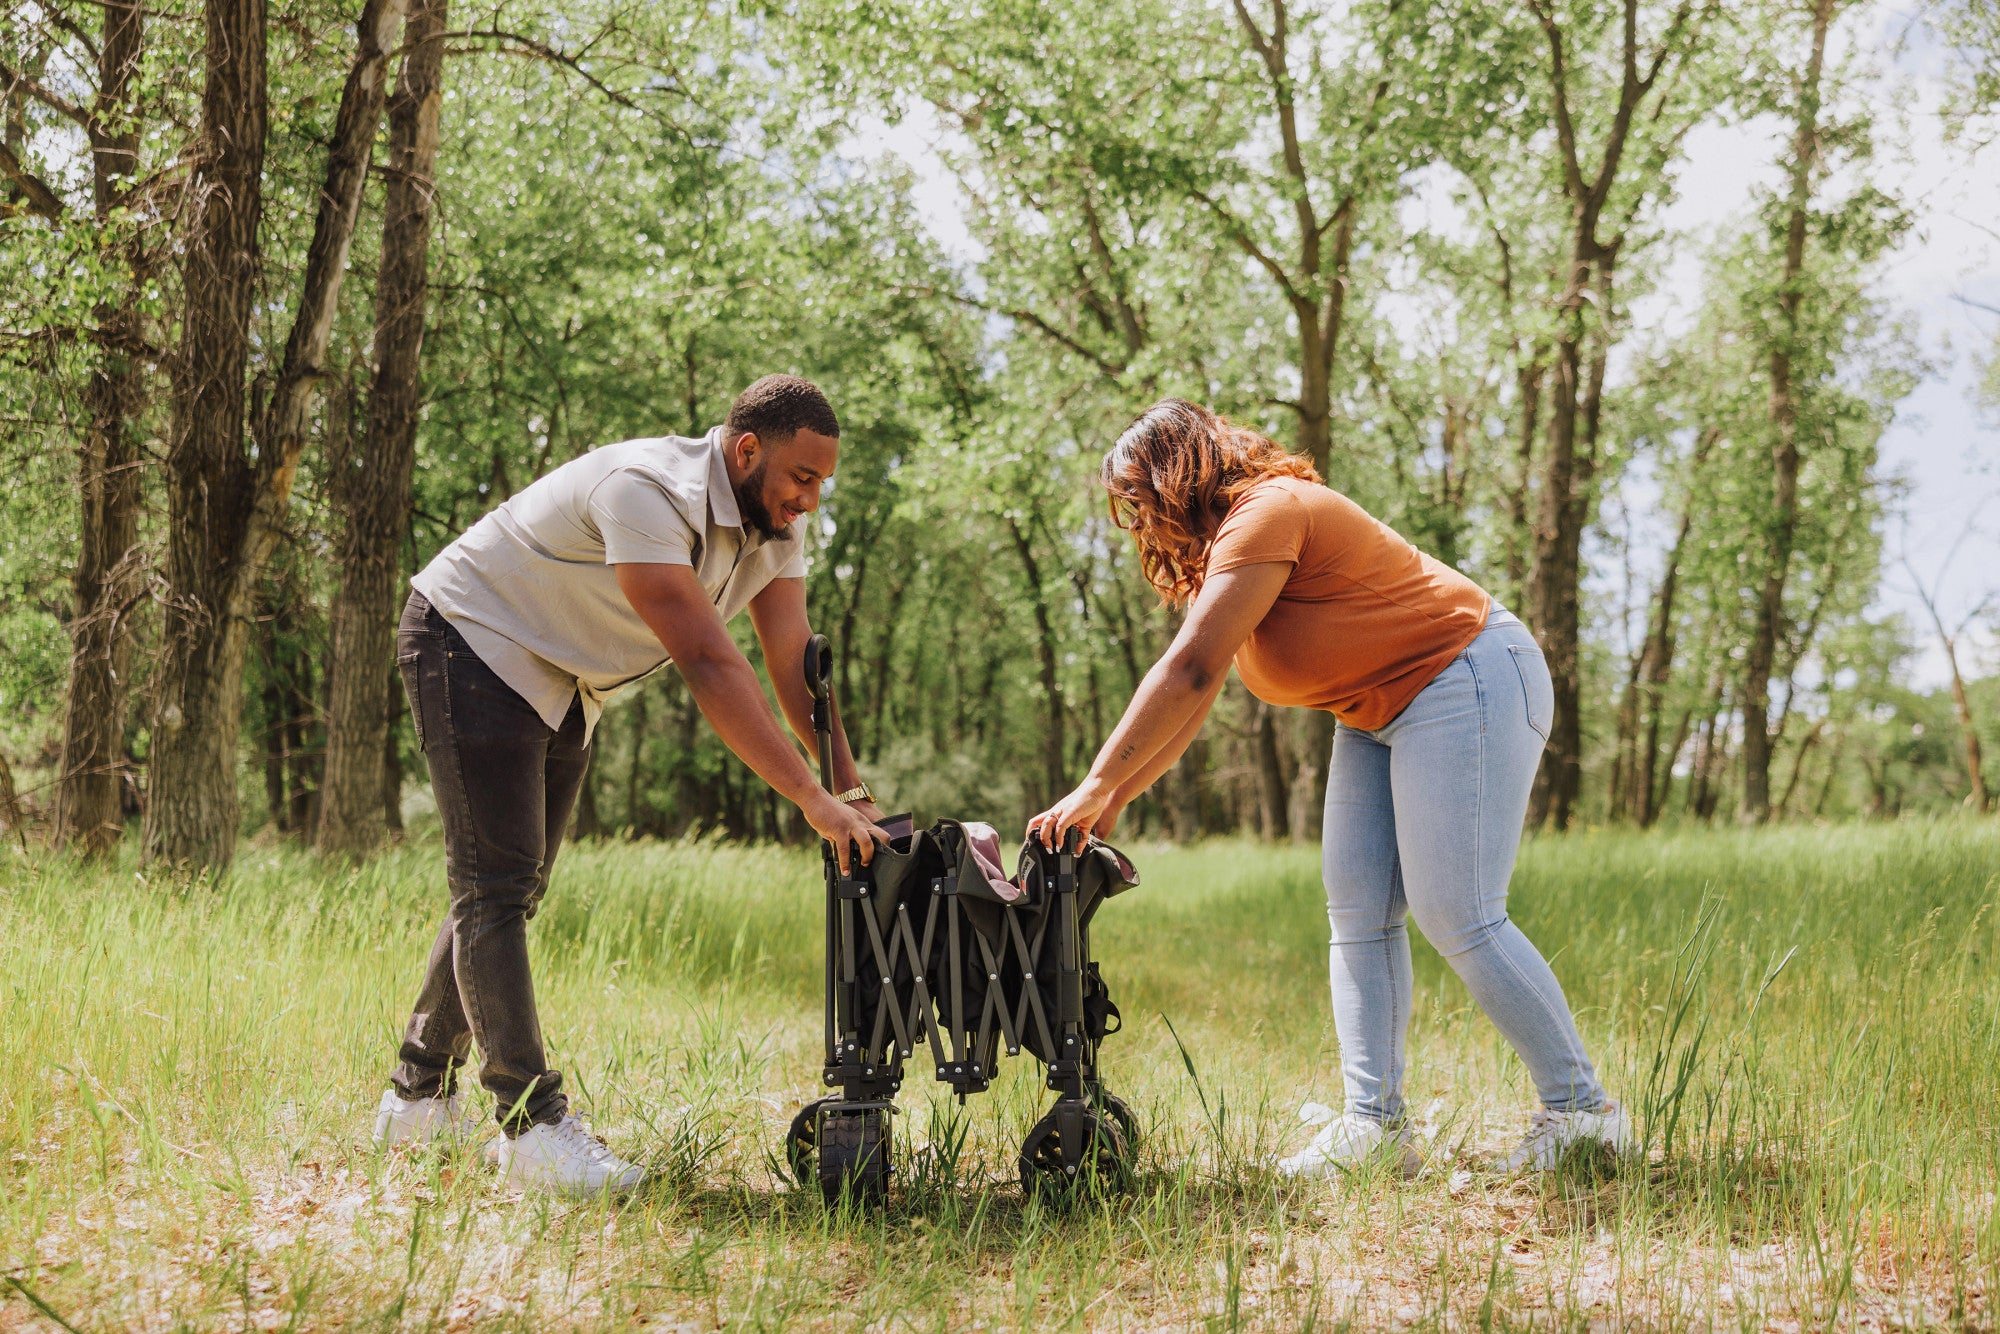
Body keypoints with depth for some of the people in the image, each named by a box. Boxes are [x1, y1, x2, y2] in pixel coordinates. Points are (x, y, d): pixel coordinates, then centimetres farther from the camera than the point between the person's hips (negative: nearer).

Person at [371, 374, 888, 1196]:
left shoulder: (772, 528, -5)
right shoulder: (648, 491, -32)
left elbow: (798, 666, -6)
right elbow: (707, 663, -38)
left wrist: (852, 792, -18)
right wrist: (812, 799, -41)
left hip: (564, 687, 9)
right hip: (473, 642, -9)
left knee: (510, 890, 11)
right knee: (494, 886, -14)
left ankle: (420, 1097, 22)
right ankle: (535, 1131, -19)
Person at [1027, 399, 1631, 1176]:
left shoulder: (1266, 514, -19)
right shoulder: (1218, 551, 13)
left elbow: (1187, 673, -23)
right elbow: (1192, 700, 14)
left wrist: (1097, 785, -21)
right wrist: (1113, 801, 7)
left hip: (1465, 683, -10)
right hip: (1380, 716, 10)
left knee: (1457, 918, -12)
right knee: (1358, 912, 2)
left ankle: (1582, 1111, -3)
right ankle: (1373, 1125, 1)